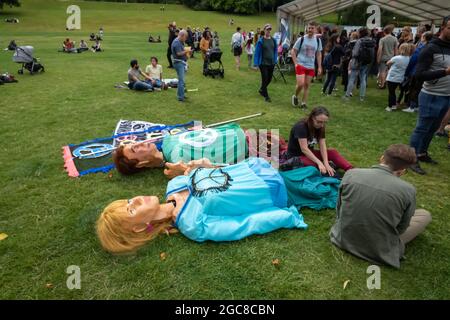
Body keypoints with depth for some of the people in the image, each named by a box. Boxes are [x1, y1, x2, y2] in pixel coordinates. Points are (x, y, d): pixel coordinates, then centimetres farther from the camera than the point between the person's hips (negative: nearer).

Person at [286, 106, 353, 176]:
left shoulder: (320, 127, -3)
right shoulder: (301, 127, -24)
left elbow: (322, 146, -11)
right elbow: (304, 149, -30)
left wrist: (326, 164, -26)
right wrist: (319, 163, -36)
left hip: (310, 153, 6)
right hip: (296, 156, -6)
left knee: (333, 153, -14)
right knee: (314, 165, -36)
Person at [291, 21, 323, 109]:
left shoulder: (318, 40, 4)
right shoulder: (301, 39, -6)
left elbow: (319, 54, 12)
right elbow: (293, 51, -1)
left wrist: (319, 67, 7)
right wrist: (296, 63, -10)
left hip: (311, 67, 3)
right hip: (301, 65, -3)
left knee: (307, 85, 6)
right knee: (300, 84, -14)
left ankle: (304, 103, 16)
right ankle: (295, 97, 15)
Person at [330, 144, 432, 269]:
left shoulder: (351, 174, -12)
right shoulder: (408, 190, -18)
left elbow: (339, 208, 2)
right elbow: (400, 229, -2)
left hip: (343, 240, 4)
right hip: (379, 253, -3)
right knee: (425, 215, 15)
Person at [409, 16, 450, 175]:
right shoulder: (431, 49, -12)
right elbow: (419, 74, -19)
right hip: (431, 97, -7)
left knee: (432, 128, 16)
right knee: (422, 128, -1)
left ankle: (422, 153, 30)